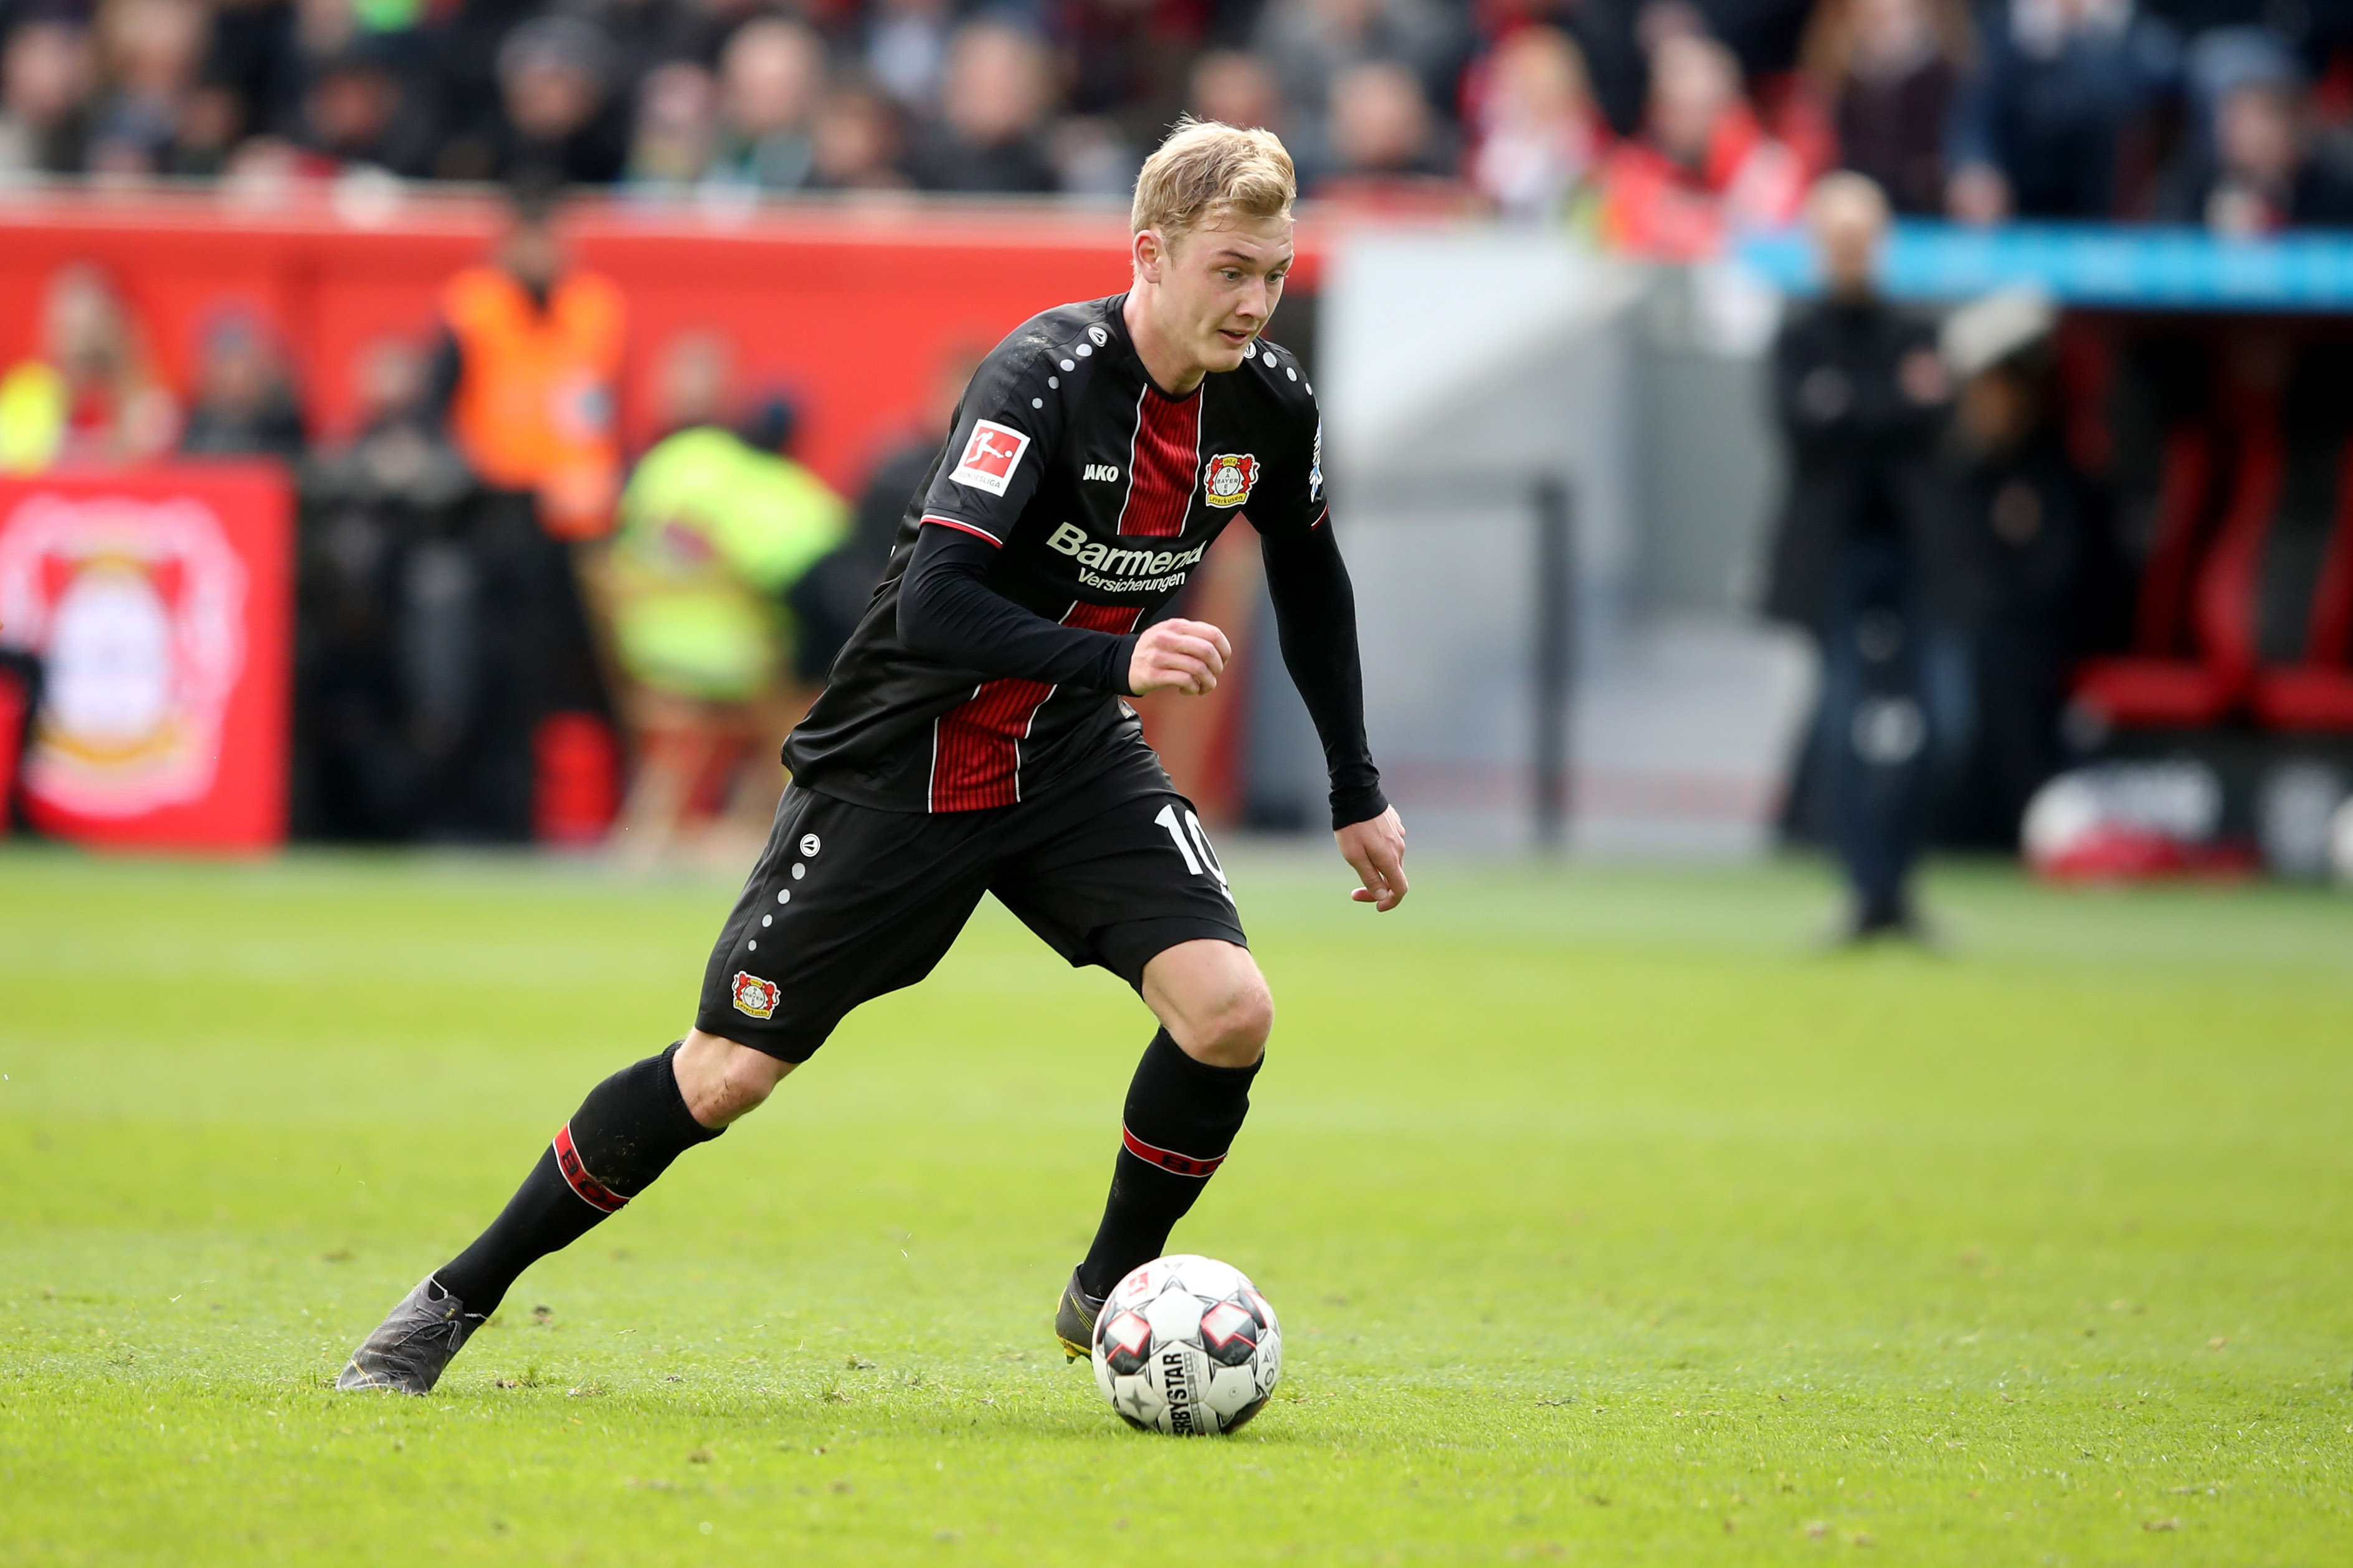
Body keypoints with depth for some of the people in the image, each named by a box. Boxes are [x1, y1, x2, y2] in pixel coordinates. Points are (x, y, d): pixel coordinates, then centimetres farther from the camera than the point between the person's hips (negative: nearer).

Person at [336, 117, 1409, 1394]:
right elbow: (933, 604, -33)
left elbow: (1311, 582, 15)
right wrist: (1114, 659, -45)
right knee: (726, 1073, -3)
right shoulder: (1044, 378, -26)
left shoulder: (1268, 403, -6)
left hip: (1072, 763, 5)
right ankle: (459, 1297, 14)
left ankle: (1110, 1299, 6)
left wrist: (1357, 795, 18)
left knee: (1229, 1010, -18)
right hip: (902, 760, -5)